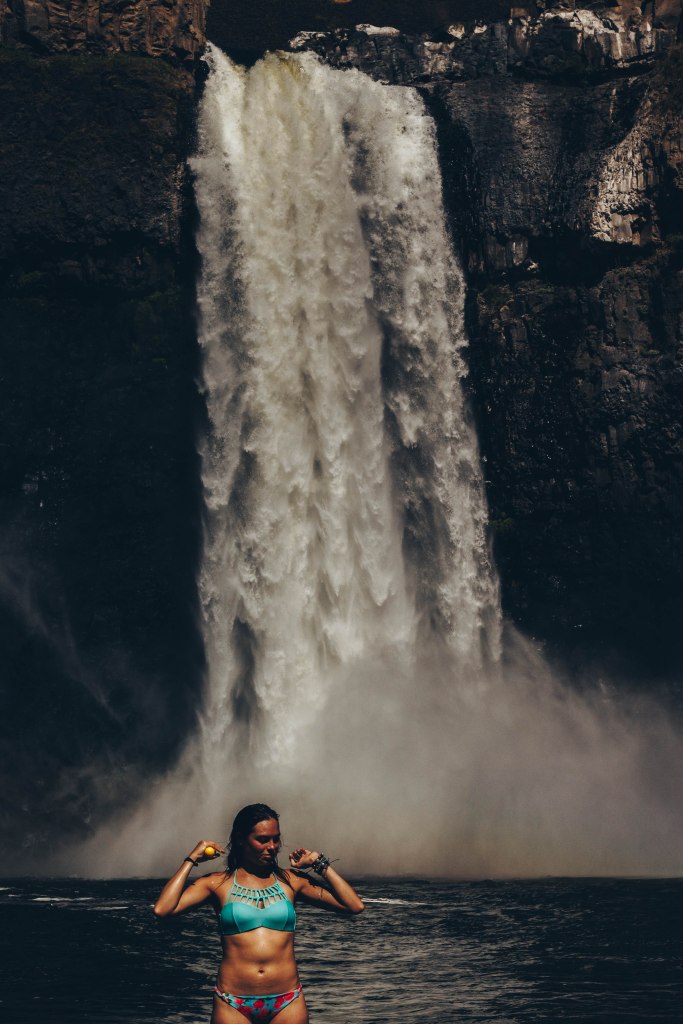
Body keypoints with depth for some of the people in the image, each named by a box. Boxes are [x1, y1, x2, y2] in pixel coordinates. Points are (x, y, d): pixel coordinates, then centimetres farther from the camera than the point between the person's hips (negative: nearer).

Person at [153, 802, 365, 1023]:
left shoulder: (290, 881, 8)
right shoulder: (218, 883, 4)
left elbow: (355, 906, 3)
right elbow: (162, 909, -9)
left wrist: (321, 864, 6)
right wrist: (191, 860, -1)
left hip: (287, 1004, 1)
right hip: (233, 1005, -1)